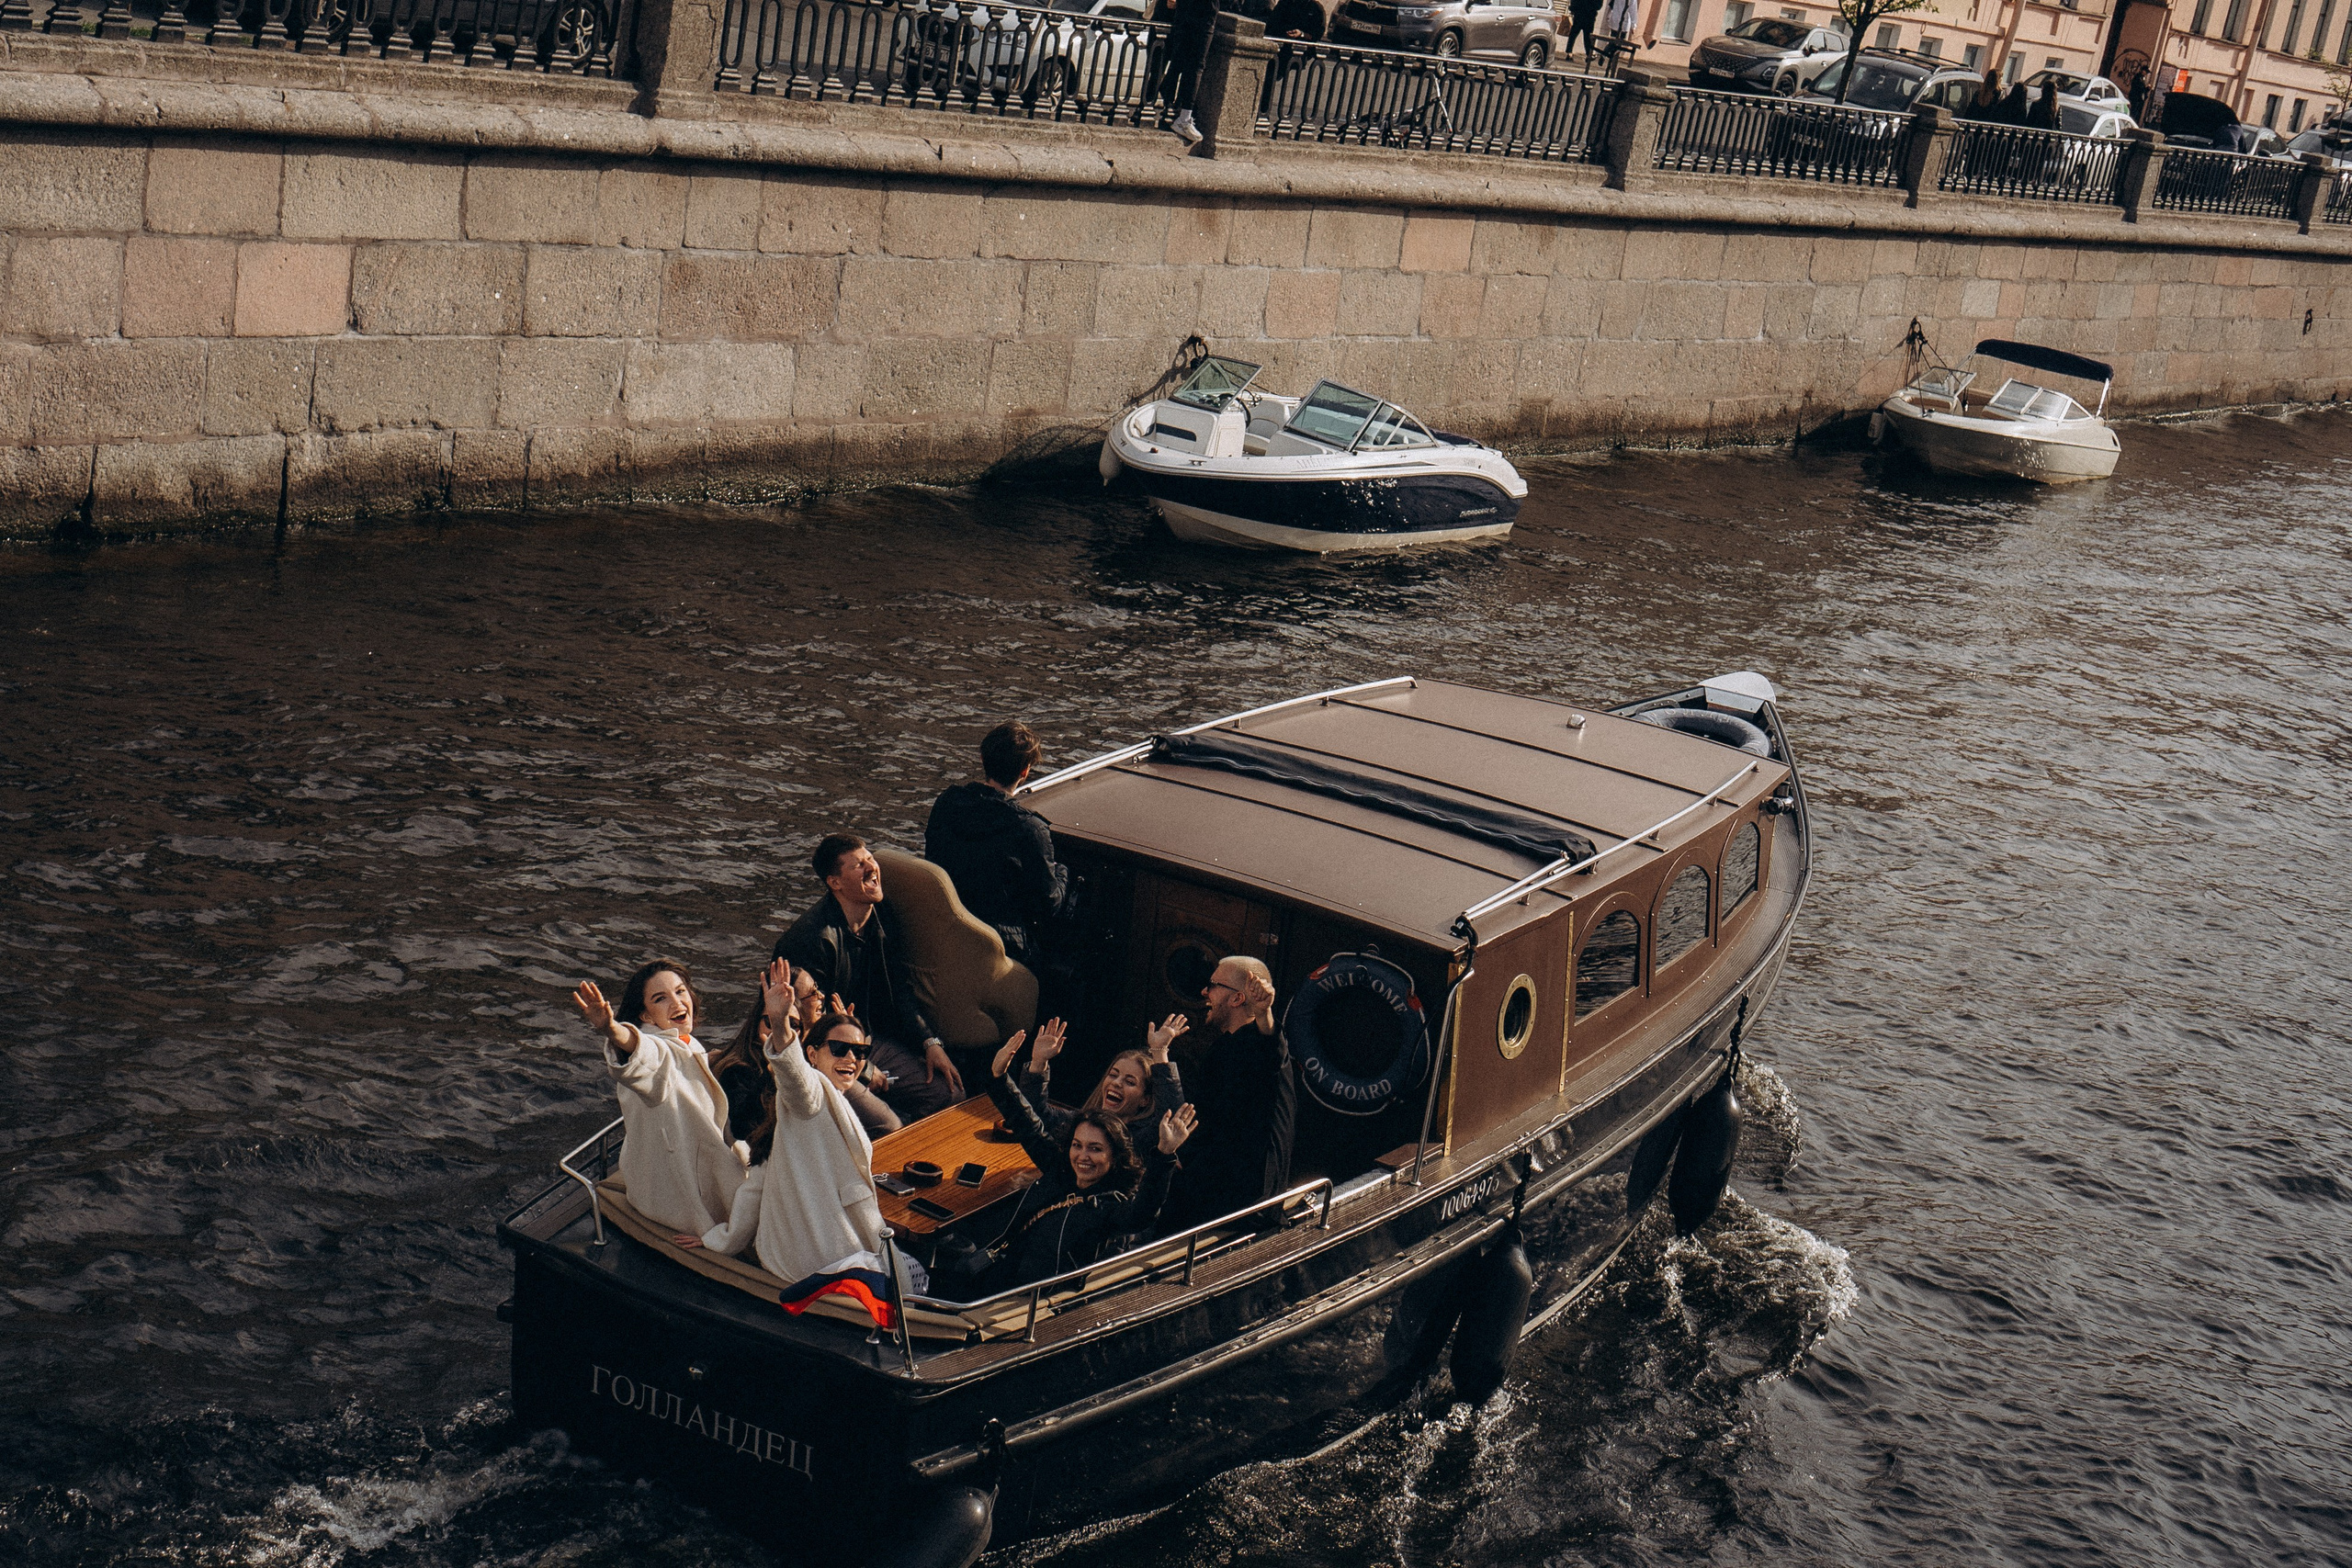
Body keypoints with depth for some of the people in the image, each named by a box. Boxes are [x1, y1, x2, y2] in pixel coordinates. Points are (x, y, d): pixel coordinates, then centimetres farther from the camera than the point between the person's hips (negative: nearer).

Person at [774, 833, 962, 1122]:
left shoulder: (885, 918, 4)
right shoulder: (814, 936, -21)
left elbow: (901, 990, 12)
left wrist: (931, 1043, 0)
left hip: (878, 1041, 8)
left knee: (950, 1093, -9)